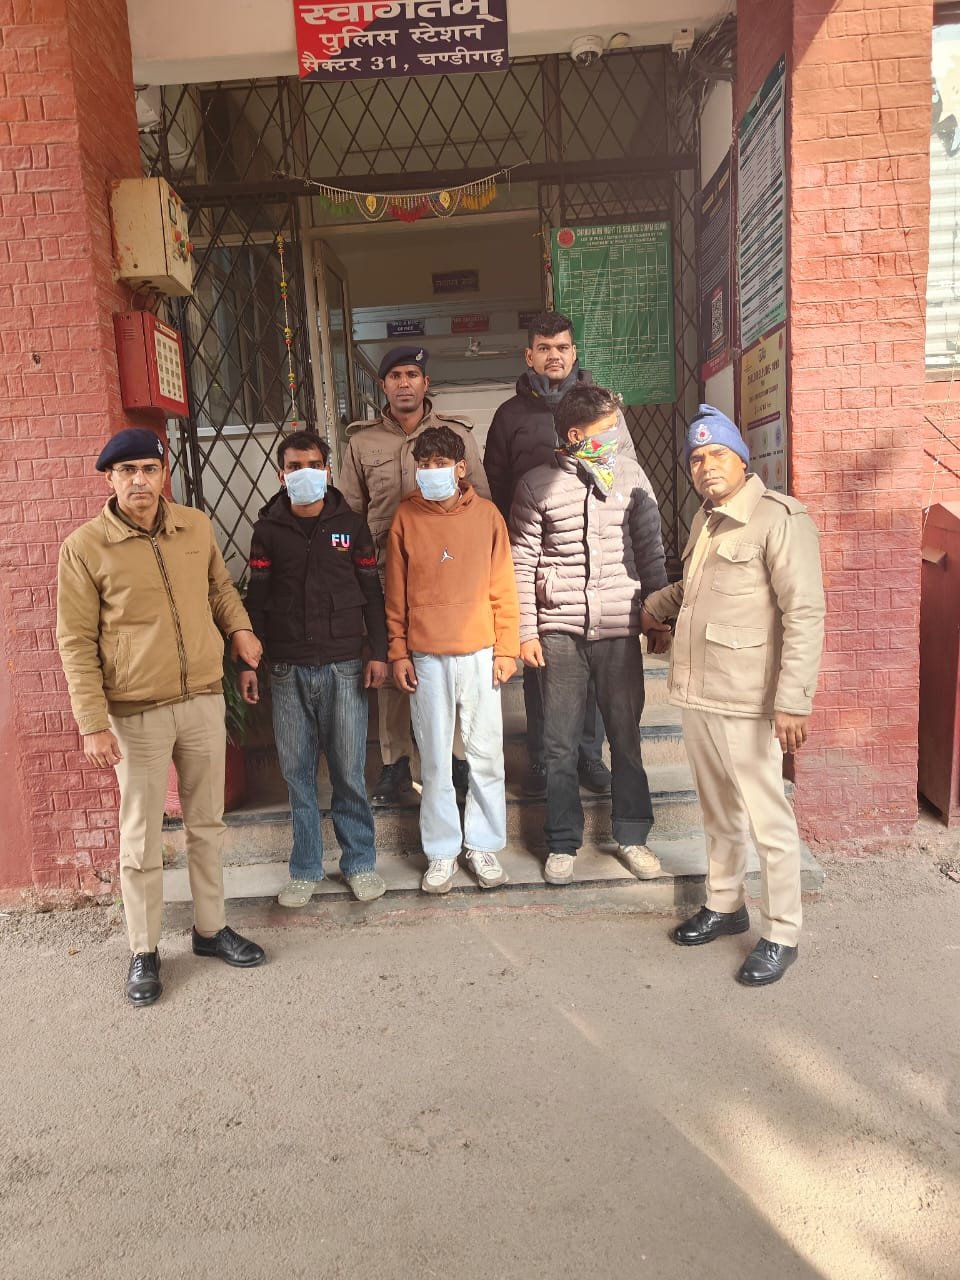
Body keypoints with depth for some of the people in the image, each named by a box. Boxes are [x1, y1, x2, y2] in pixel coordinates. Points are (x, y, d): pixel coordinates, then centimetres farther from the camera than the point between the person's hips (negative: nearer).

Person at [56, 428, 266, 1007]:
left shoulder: (196, 526, 1)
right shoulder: (84, 546, -10)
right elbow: (76, 642, -8)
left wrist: (240, 628, 0)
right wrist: (93, 722, -13)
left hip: (204, 701, 4)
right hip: (136, 714, -4)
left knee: (207, 824, 16)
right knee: (141, 839, 8)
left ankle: (211, 928, 34)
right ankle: (145, 952, 26)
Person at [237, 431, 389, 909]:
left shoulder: (351, 525, 5)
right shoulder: (268, 531, 5)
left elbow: (371, 594, 6)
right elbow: (256, 600, 7)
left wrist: (378, 653, 0)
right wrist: (248, 661, 2)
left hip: (343, 667, -1)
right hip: (287, 671, 1)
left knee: (348, 771, 3)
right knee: (297, 772, 6)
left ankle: (359, 861, 19)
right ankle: (305, 869, 20)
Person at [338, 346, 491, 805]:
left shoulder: (457, 433, 5)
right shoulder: (362, 441, 7)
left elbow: (481, 503, 7)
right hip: (385, 570, 1)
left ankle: (458, 753, 22)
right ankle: (395, 760, 20)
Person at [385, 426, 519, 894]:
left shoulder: (486, 514, 1)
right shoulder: (406, 517, 2)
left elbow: (503, 588, 2)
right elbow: (396, 592, 4)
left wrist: (506, 648, -1)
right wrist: (398, 652, 1)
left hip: (480, 653, 0)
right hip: (426, 657, 0)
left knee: (486, 755, 7)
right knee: (435, 760, 7)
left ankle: (484, 845, 22)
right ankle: (442, 851, 21)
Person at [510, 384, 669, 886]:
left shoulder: (629, 474, 4)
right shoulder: (538, 484, -2)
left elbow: (650, 550, 8)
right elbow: (522, 563, 0)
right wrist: (525, 632, -3)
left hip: (619, 628, 2)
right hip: (560, 630, -1)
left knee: (626, 737, 10)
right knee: (559, 745, 6)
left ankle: (632, 835, 26)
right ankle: (563, 843, 21)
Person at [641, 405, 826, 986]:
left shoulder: (779, 519, -13)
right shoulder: (706, 520, 13)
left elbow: (805, 614, -19)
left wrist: (793, 700, -23)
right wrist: (653, 608, 37)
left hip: (746, 701, -8)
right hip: (698, 695, 8)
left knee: (768, 819, 3)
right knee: (718, 811, 20)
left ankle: (781, 935, 18)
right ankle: (725, 905, 36)